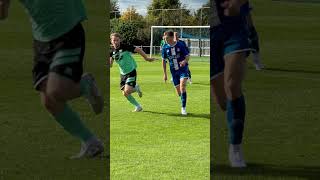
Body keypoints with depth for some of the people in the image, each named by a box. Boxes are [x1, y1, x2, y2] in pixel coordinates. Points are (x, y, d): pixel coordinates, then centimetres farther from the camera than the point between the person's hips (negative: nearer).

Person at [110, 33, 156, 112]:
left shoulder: (125, 47, -17)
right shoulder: (112, 51, -1)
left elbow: (138, 50, -11)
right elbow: (110, 64, 2)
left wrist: (147, 58, -11)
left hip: (131, 72, -6)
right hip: (123, 73, 6)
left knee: (127, 91, -20)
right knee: (125, 94, 2)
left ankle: (136, 88, 14)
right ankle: (138, 106, 24)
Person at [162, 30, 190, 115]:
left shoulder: (180, 45, -9)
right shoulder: (165, 48, -2)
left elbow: (187, 56, -4)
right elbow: (163, 60, 9)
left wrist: (184, 61, -28)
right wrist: (165, 74, 9)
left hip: (183, 69, -3)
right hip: (174, 72, 4)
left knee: (182, 87, -23)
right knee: (178, 92, 5)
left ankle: (183, 108, -20)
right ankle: (183, 106, 28)